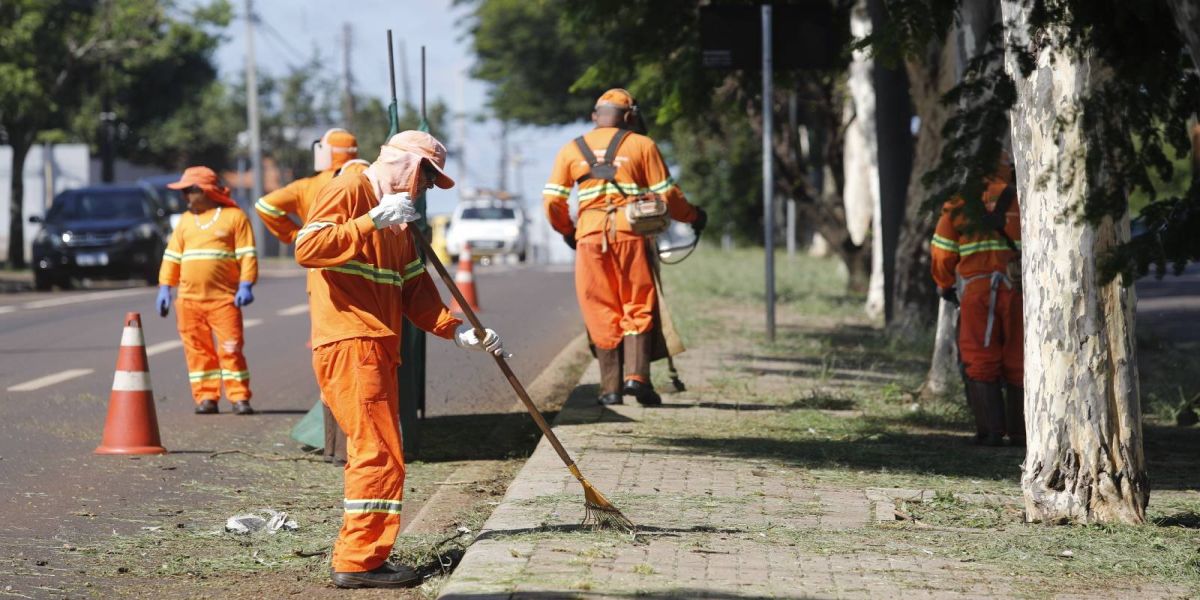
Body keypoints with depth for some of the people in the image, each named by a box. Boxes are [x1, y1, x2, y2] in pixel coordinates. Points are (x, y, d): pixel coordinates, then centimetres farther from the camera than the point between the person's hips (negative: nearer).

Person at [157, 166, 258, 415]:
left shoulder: (234, 216, 1)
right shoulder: (186, 221, 17)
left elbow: (247, 254, -2)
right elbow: (172, 256, 19)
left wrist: (246, 285, -12)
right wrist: (165, 287, 11)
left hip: (223, 298, -5)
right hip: (189, 299, 5)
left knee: (231, 348, -7)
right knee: (197, 350, 3)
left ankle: (239, 397, -3)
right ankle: (206, 397, 8)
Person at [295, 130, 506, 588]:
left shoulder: (399, 221, 25)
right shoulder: (348, 190, -4)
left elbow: (415, 292, 21)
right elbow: (308, 248, -19)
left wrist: (457, 331, 7)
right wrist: (372, 221, -22)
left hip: (377, 349, 10)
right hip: (348, 342, -10)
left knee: (374, 453, 12)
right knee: (380, 453, -12)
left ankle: (357, 558, 18)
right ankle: (359, 561, -11)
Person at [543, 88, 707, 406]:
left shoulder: (571, 150, 13)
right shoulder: (641, 145, 6)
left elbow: (553, 200, 9)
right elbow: (666, 195, 4)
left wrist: (567, 230, 27)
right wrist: (692, 216, 21)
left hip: (590, 237, 2)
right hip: (631, 233, -2)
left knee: (601, 312, 7)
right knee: (638, 308, 3)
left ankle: (610, 387, 5)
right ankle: (637, 376, -13)